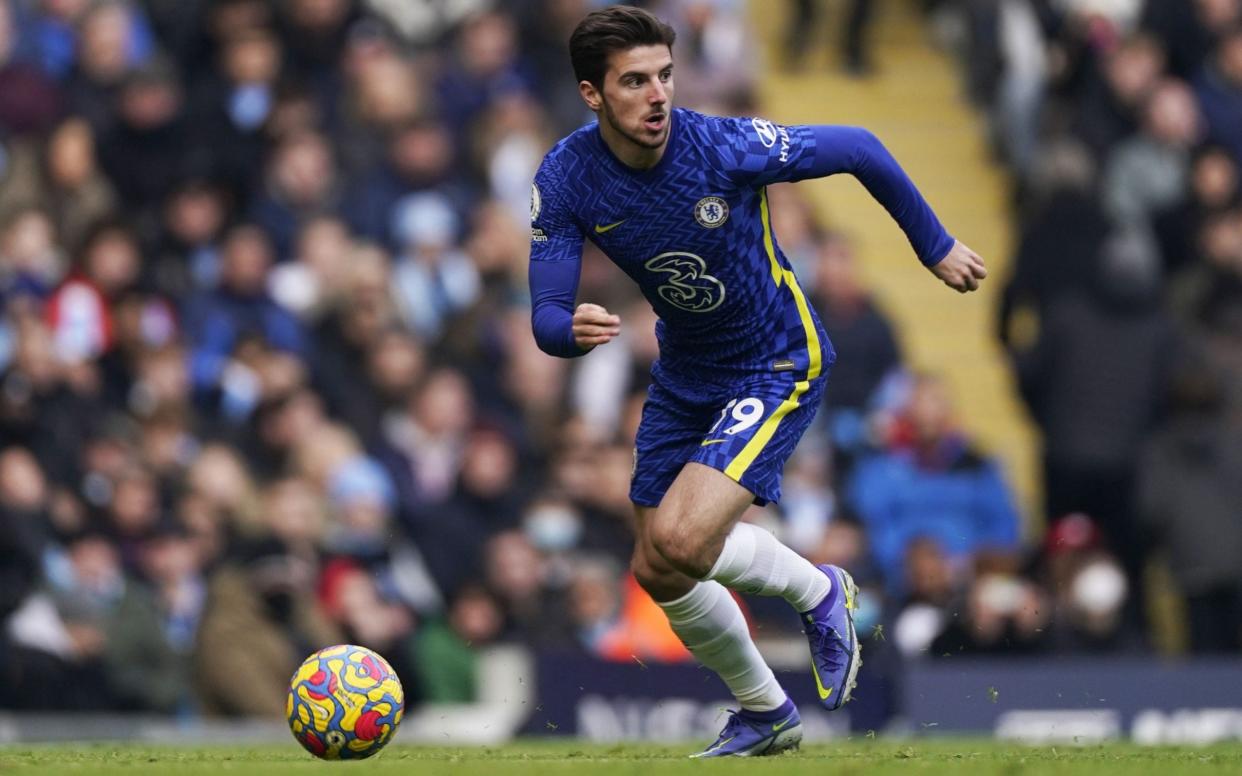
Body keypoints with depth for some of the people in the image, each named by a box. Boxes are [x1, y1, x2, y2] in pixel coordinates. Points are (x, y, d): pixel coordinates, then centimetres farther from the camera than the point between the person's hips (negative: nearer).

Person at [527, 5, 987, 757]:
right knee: (657, 575, 10)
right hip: (684, 377, 6)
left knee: (680, 543, -24)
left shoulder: (726, 147, -27)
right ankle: (765, 713, 35)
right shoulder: (565, 179, -16)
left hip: (777, 367, -6)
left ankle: (819, 592, 6)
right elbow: (547, 314, -16)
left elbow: (858, 149, -12)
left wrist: (935, 245, -2)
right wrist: (573, 330, -41)